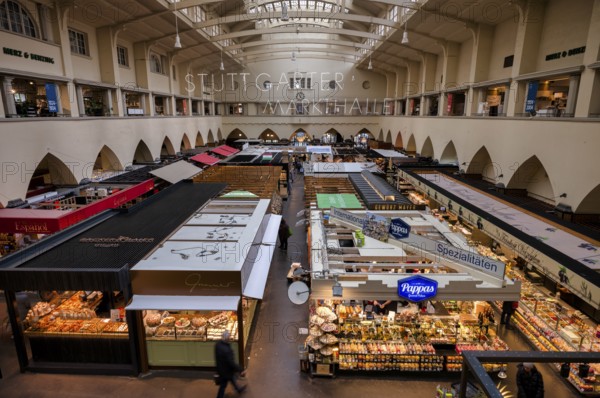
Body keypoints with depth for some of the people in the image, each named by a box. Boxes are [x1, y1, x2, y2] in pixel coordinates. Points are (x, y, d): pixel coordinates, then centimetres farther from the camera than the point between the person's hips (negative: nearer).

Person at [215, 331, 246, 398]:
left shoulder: (218, 344, -17)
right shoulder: (226, 350, -42)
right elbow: (231, 362, -32)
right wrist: (241, 370, -22)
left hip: (221, 367, 9)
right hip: (225, 370, -9)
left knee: (232, 378, 31)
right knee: (223, 386, 16)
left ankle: (238, 389, 55)